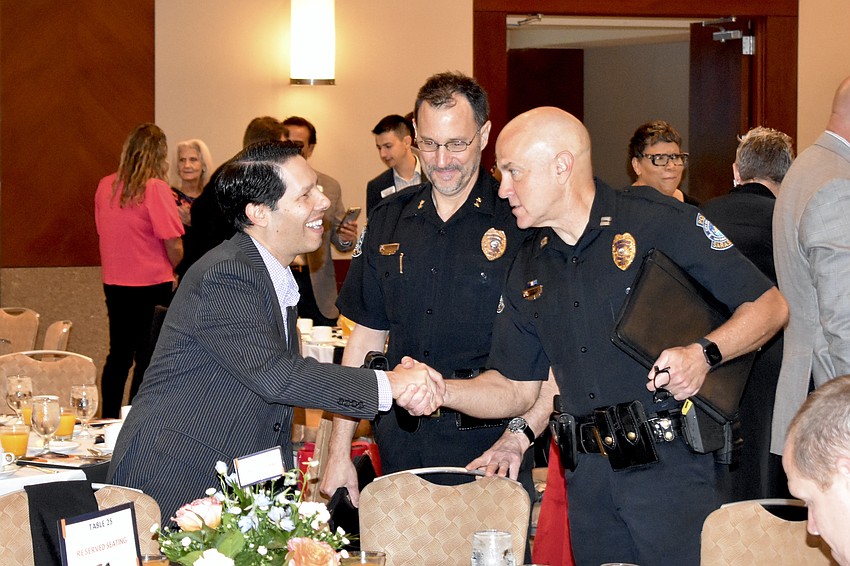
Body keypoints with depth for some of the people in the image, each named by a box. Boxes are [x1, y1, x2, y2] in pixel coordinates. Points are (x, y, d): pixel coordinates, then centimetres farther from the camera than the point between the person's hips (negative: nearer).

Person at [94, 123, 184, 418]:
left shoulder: (105, 186, 2)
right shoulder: (156, 189, -16)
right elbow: (173, 244, -16)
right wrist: (174, 271, 4)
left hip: (114, 283, 6)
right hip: (151, 285, -6)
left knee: (118, 354, 18)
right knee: (147, 360, 3)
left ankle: (108, 421, 25)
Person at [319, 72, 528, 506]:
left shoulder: (521, 223, -5)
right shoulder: (389, 220, 9)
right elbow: (366, 338, 12)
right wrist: (339, 453, 8)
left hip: (487, 446, -4)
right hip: (402, 446, 4)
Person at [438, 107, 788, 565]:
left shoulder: (658, 221, -6)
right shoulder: (529, 267, 13)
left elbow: (769, 306, -4)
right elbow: (516, 388, 13)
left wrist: (704, 354, -21)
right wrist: (442, 390, -4)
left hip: (670, 464, -5)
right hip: (588, 475, 5)